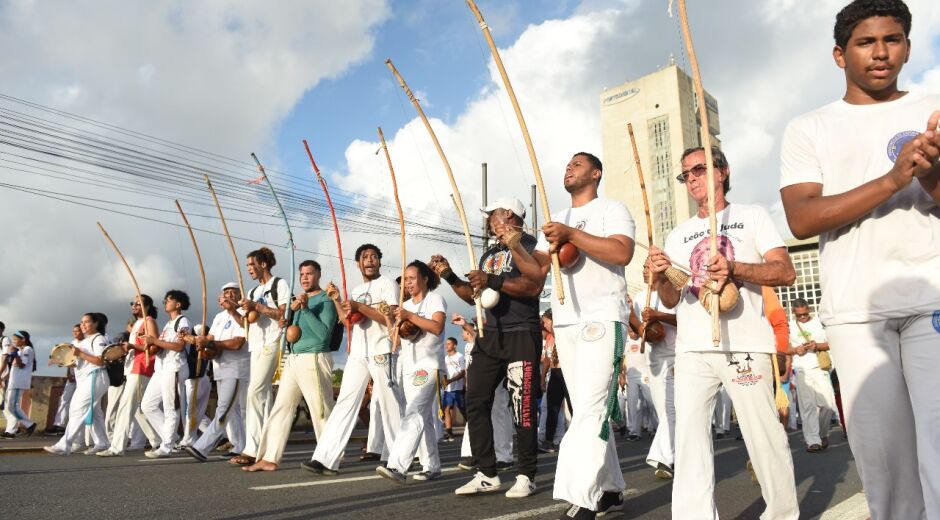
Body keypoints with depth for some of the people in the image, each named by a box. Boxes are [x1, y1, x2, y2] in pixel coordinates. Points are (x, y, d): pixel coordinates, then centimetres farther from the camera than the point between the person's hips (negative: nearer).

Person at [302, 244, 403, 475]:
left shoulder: (387, 284, 0)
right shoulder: (355, 290, 21)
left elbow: (390, 318, -12)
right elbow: (347, 321, 16)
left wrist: (359, 306, -14)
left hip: (382, 352, -6)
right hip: (358, 354, 6)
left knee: (390, 405, -1)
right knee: (345, 402, -1)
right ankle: (326, 459, -4)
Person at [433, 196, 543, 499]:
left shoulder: (530, 245, -2)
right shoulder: (488, 255, 22)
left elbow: (534, 286, -17)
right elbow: (473, 295, 21)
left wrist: (493, 281, -23)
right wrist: (449, 276, 8)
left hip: (521, 335, -8)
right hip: (488, 336, 8)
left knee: (522, 408, -4)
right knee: (476, 403, 3)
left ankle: (526, 476, 7)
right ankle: (487, 474, 11)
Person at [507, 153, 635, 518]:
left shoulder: (611, 209, 3)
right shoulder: (555, 221, 22)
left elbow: (622, 253, -16)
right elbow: (537, 270, 13)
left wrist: (572, 234, -18)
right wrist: (514, 247, -5)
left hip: (602, 319, -7)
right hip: (564, 323, 7)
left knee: (590, 408, -15)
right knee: (589, 410, 9)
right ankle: (610, 489, 18)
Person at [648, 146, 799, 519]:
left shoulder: (752, 216, 11)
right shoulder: (679, 234, 20)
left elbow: (786, 272, -1)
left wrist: (734, 268, -17)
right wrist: (661, 277, -6)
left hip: (745, 344, -3)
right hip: (692, 348, 4)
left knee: (764, 435, 0)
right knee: (689, 431, -4)